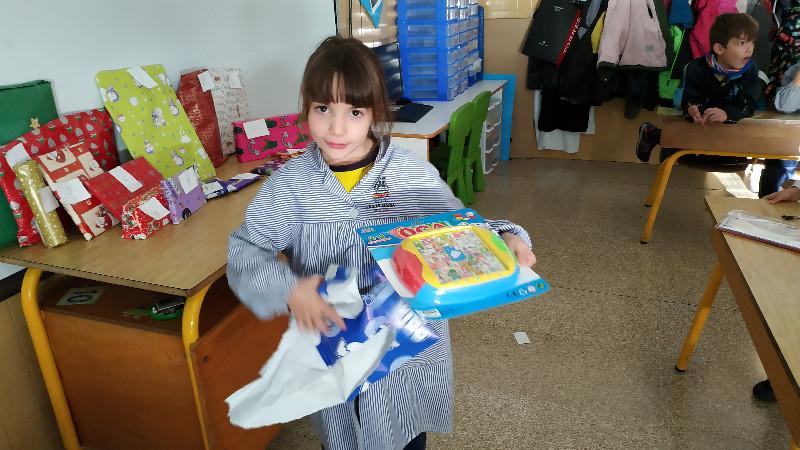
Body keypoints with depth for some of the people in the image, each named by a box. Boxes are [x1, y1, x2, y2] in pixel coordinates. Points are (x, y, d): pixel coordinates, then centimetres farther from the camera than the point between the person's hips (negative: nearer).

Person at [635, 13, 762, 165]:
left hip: (728, 125, 2)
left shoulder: (750, 71, -15)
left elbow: (748, 105, -26)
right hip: (698, 122, -2)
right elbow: (690, 99, -26)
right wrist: (693, 111, -53)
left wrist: (727, 113, -49)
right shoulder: (697, 68, -17)